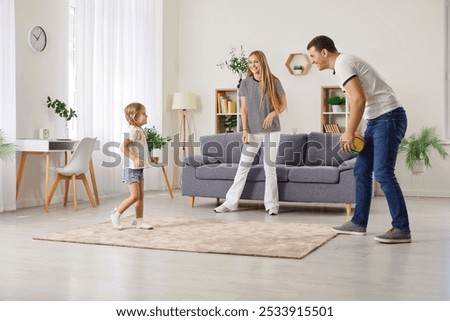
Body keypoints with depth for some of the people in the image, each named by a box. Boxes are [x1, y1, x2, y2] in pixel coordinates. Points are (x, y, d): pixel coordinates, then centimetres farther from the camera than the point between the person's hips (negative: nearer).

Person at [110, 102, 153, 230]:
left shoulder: (140, 130, 12)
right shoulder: (133, 131, -18)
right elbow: (123, 147, -28)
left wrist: (148, 159, 17)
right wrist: (134, 158, -29)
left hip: (139, 168, 9)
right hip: (131, 168, -9)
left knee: (141, 196, 9)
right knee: (134, 196, -8)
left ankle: (139, 221, 15)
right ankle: (116, 215, 8)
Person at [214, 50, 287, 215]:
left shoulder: (274, 82, -3)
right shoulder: (245, 83, 2)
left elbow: (283, 104, 3)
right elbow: (244, 109, 3)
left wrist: (272, 114, -16)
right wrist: (245, 130, -5)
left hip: (271, 130, -2)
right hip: (253, 131, 2)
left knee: (269, 166, 0)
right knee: (243, 166, 2)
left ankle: (272, 204, 9)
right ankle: (231, 202, 8)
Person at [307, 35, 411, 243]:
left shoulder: (342, 64, -12)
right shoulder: (343, 64, 18)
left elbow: (359, 99, -23)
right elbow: (356, 100, 20)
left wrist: (349, 133, -16)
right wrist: (350, 133, 12)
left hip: (388, 118, -10)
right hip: (377, 119, 10)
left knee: (383, 173, -13)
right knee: (361, 171, 10)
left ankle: (401, 229, -8)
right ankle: (358, 223, 15)